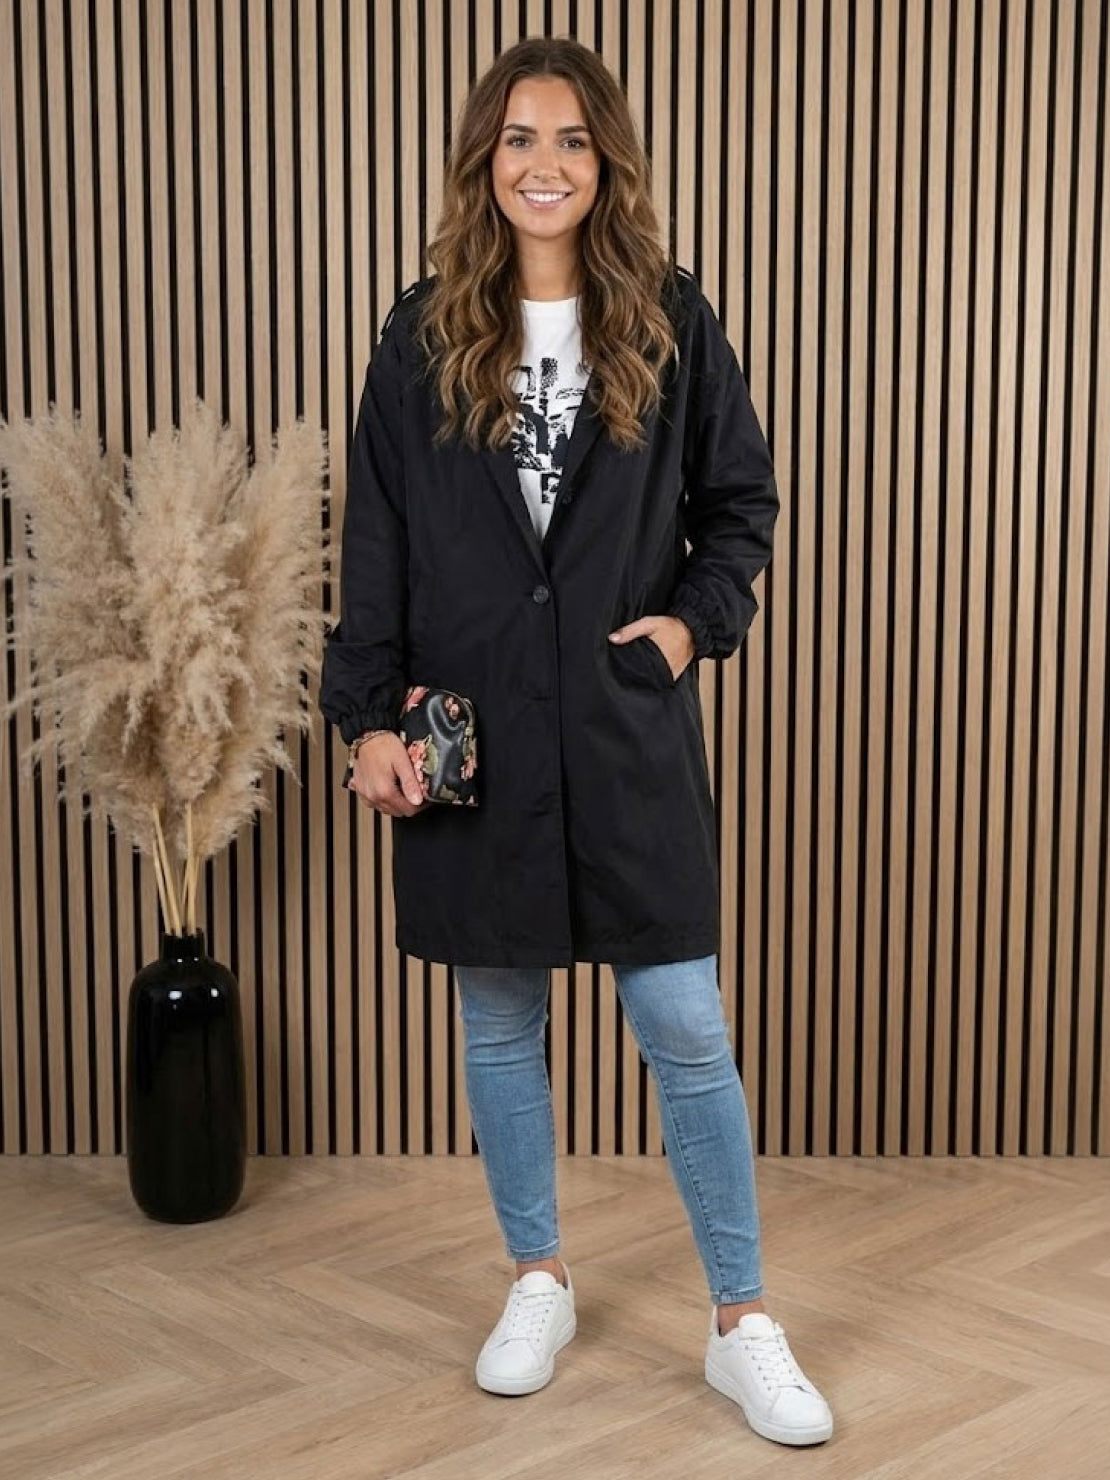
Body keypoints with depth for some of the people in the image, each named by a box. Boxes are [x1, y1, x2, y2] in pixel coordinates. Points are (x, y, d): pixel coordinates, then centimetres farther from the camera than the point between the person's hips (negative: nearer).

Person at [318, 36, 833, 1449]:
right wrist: (369, 717, -3)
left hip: (630, 733, -1)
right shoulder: (424, 336, 3)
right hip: (471, 733, 2)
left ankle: (741, 1323, 15)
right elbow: (376, 541, 3)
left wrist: (699, 617, -6)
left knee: (685, 1029, 0)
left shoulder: (671, 321, 2)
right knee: (499, 1020, 12)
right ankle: (538, 1282, 31)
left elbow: (741, 500, 10)